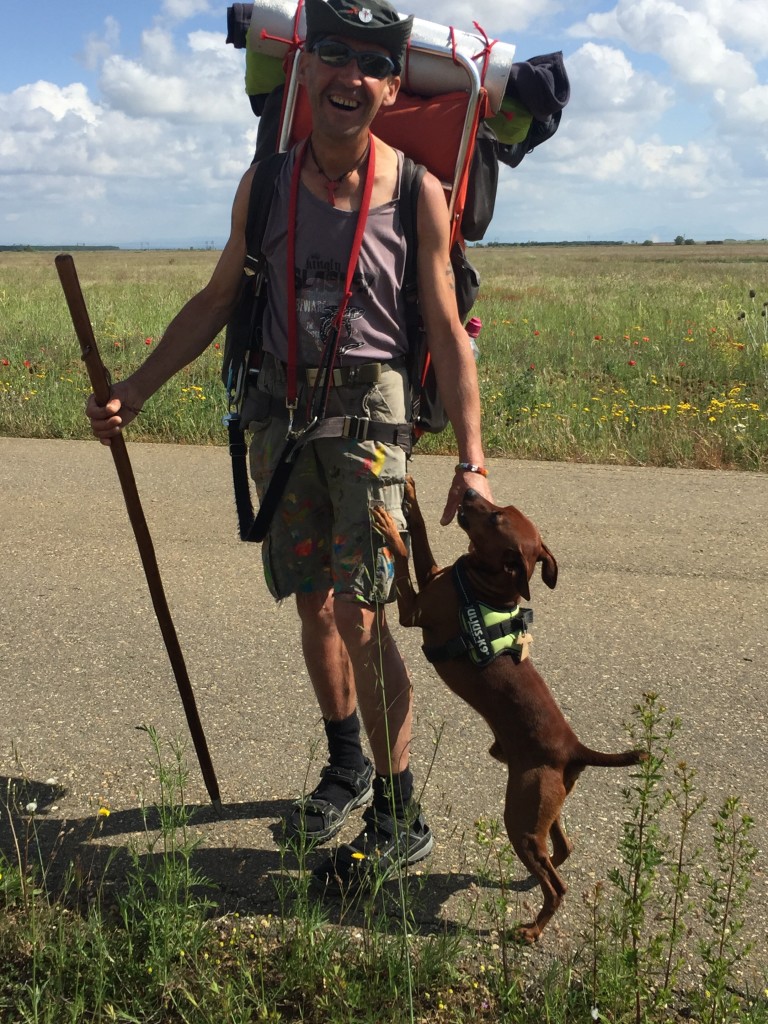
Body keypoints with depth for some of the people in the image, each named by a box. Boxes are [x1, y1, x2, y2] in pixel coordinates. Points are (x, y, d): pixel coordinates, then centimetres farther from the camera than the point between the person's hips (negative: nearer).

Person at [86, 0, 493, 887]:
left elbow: (447, 334, -2)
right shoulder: (267, 183, 6)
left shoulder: (415, 191, -3)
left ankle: (400, 818, 4)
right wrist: (132, 393, 10)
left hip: (368, 408, -4)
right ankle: (346, 766, 32)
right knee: (313, 604, 11)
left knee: (360, 614, -10)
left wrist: (471, 462, -7)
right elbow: (215, 303, 14)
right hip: (282, 409, 4)